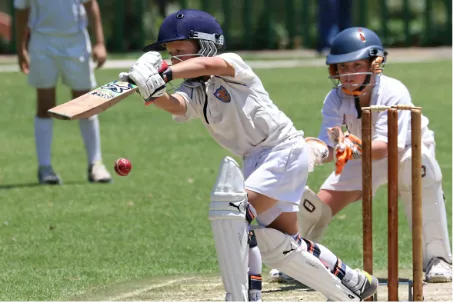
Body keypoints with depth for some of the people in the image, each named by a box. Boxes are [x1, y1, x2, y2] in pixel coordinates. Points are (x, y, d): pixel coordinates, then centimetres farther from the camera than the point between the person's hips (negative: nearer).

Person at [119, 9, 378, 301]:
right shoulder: (193, 92, 3)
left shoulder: (233, 64, -13)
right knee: (279, 247, 15)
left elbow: (208, 64, -36)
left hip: (286, 149, -9)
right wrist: (153, 93, -43)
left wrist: (164, 73, -51)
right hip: (256, 160, 9)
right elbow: (174, 105, -20)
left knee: (233, 210, -25)